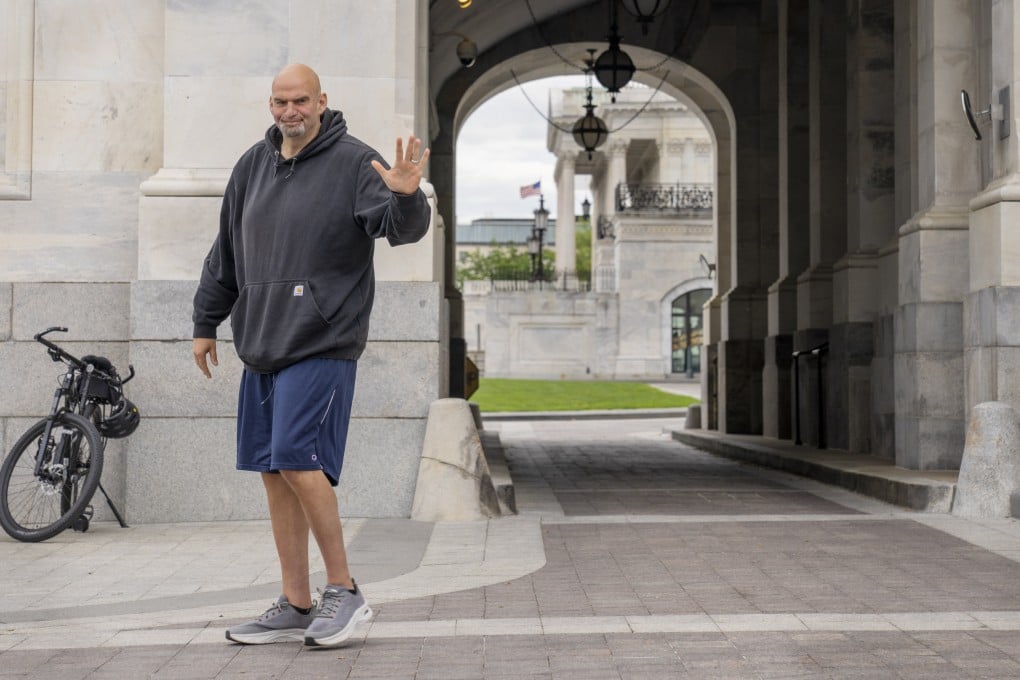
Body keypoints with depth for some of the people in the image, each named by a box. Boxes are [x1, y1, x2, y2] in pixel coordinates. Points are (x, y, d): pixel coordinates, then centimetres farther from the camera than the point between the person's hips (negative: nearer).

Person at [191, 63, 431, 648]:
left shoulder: (353, 161, -5)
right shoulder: (253, 166, 14)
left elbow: (402, 228, -17)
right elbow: (226, 252, 22)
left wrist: (406, 198, -39)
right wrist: (206, 322, 24)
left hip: (324, 345, -7)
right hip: (261, 346, 7)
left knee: (298, 462, -15)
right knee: (274, 473, 8)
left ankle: (345, 592, 0)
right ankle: (296, 607, 17)